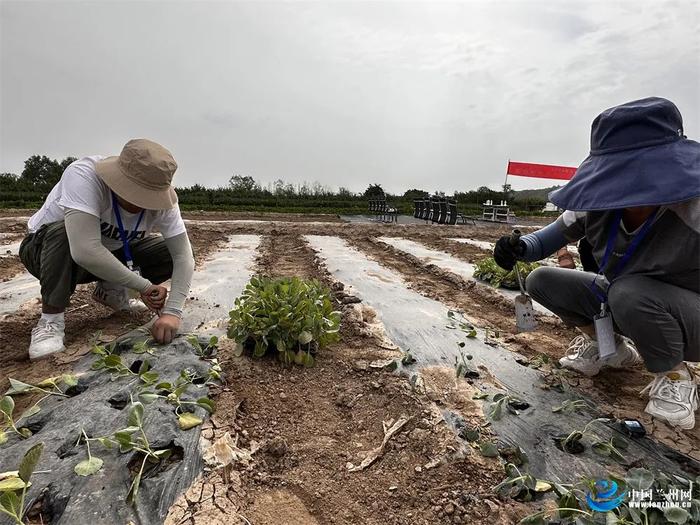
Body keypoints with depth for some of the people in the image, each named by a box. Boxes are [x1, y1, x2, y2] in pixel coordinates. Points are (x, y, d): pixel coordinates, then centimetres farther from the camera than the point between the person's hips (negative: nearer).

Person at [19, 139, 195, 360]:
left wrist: (172, 312, -37)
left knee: (170, 253, -17)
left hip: (110, 253, 4)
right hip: (46, 249, -3)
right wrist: (144, 286, -37)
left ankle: (110, 289, 7)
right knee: (64, 231, -37)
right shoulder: (84, 175, -36)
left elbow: (184, 255, -25)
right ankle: (51, 320, -17)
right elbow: (85, 251, -46)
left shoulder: (160, 201, -22)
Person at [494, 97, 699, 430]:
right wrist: (520, 247, -25)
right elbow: (556, 234, -5)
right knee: (541, 281, -9)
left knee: (628, 291, -37)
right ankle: (608, 347, 11)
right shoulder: (598, 207, -17)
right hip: (619, 303, 5)